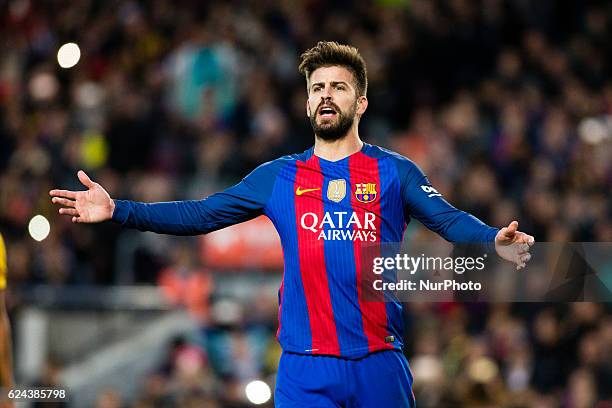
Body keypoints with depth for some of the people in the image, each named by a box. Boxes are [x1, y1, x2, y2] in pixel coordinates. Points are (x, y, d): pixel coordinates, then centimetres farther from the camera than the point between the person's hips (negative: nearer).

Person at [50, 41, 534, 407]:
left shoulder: (394, 172, 6)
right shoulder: (279, 178, 11)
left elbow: (449, 219, -6)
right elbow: (201, 215, 10)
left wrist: (494, 240, -28)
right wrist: (117, 210, 1)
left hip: (379, 366, -1)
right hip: (305, 369, 1)